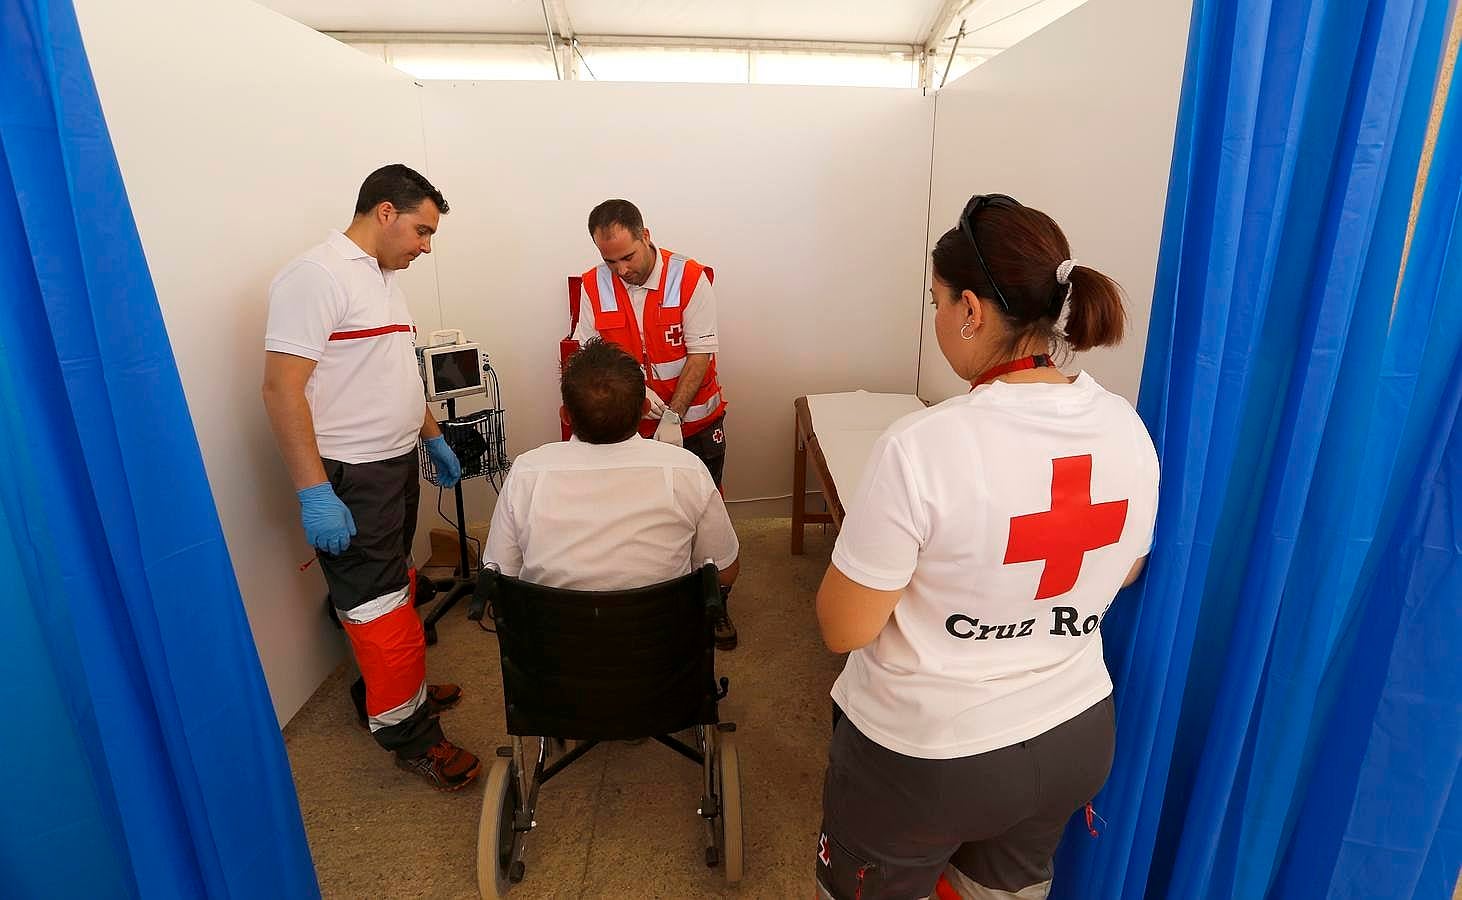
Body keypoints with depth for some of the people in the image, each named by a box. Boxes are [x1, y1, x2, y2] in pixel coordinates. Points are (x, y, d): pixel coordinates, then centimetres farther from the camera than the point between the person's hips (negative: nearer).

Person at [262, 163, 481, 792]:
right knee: (379, 606, 0)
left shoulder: (383, 277, 15)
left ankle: (401, 686, 36)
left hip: (396, 463, 9)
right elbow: (282, 389, -21)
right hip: (350, 479, -9)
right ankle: (410, 735, 14)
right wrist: (314, 492, -24)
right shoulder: (318, 276, -15)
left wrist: (433, 437, 23)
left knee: (394, 589, 19)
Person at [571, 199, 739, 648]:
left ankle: (716, 605, 25)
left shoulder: (690, 277, -15)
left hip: (696, 419, -2)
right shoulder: (594, 286, -5)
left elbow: (701, 353, -17)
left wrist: (673, 416, -24)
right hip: (633, 425, 2)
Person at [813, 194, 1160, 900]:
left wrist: (873, 548, -4)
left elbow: (843, 628, -21)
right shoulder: (1128, 429, -9)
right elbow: (1123, 573, 8)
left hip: (926, 759, -5)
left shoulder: (923, 446, -30)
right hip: (1078, 738, 6)